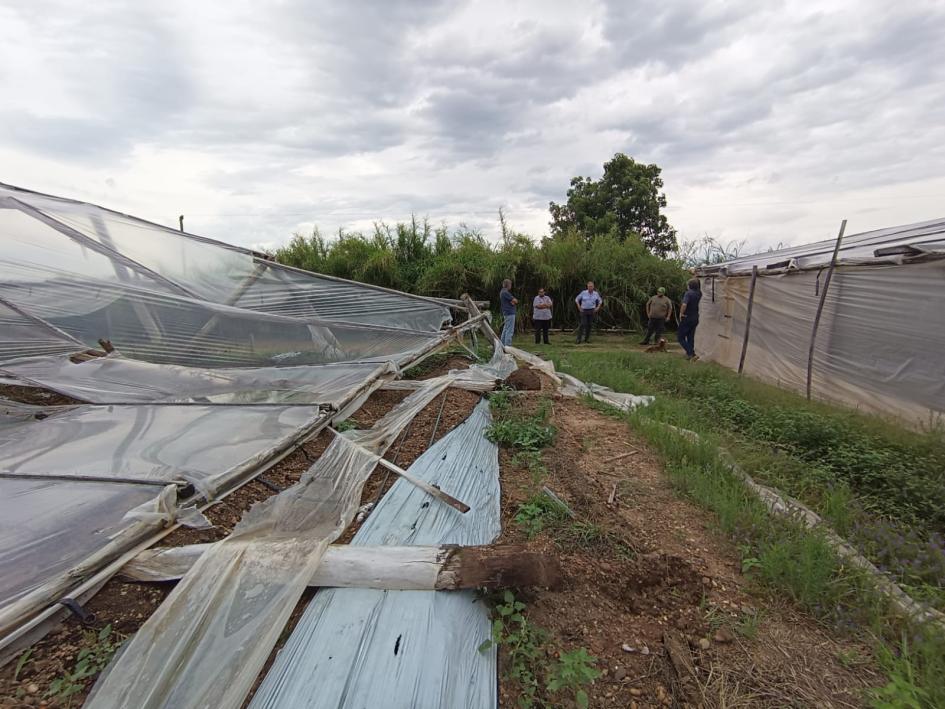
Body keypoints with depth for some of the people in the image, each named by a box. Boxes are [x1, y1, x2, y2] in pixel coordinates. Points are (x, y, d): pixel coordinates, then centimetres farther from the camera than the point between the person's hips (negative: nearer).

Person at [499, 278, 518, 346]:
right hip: (510, 313, -11)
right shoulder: (505, 292, -16)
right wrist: (514, 301, 5)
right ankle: (508, 346, -11)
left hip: (507, 313, 11)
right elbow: (515, 301, -16)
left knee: (505, 329, 14)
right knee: (510, 330, -10)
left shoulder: (502, 292, 17)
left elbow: (514, 301, 16)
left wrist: (513, 301, -5)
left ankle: (502, 344, 18)